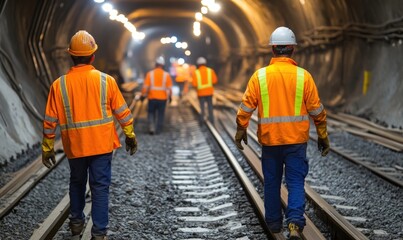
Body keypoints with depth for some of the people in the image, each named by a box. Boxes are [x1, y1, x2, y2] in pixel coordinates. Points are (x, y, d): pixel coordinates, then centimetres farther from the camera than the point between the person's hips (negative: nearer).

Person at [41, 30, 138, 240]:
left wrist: (47, 148, 8)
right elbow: (122, 112, -1)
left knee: (77, 182, 23)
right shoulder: (106, 80, -7)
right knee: (100, 187, 4)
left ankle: (76, 221, 34)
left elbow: (50, 121, -2)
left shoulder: (59, 85, -6)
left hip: (74, 145, 1)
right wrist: (130, 135, 12)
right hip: (101, 144, -1)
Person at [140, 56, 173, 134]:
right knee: (160, 115, 10)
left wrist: (143, 95, 3)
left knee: (151, 113, 14)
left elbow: (145, 86, -6)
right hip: (162, 98, 0)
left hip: (152, 98, 0)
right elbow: (169, 88, -2)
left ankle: (151, 127, -2)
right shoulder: (166, 75, -4)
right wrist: (170, 97, 10)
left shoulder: (150, 74, -6)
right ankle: (158, 130, 12)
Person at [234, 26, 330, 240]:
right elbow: (317, 110, -2)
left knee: (272, 182, 15)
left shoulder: (259, 76, -5)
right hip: (296, 140, -1)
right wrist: (323, 136, 9)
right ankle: (295, 223, -12)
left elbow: (246, 107, -2)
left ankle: (273, 223, 26)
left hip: (269, 139, 1)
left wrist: (241, 131, 11)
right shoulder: (303, 76, -6)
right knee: (295, 182, 4)